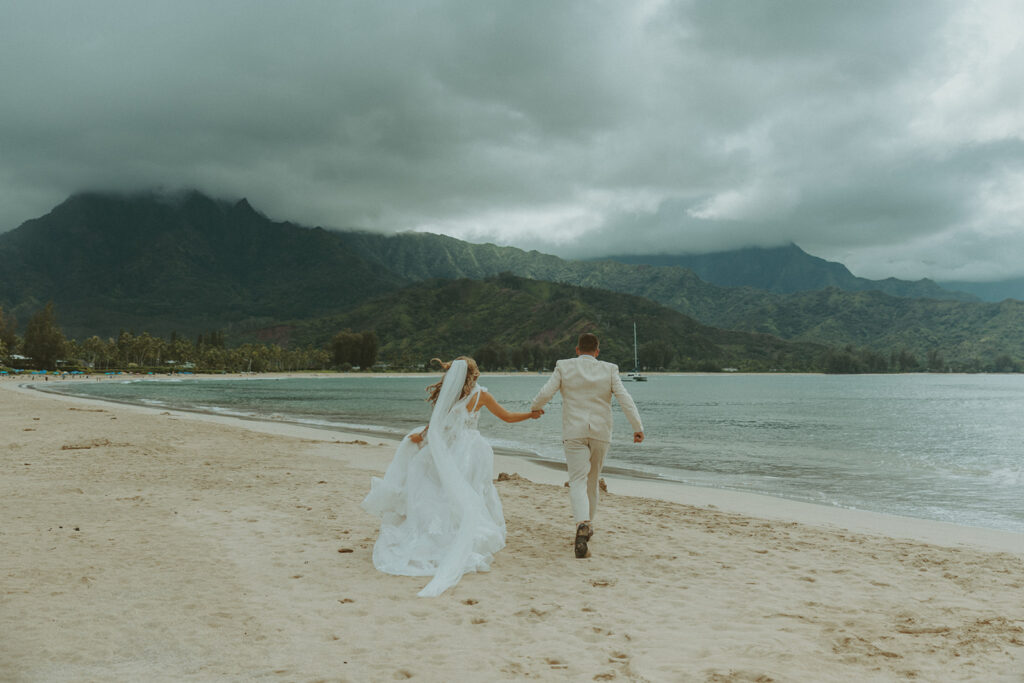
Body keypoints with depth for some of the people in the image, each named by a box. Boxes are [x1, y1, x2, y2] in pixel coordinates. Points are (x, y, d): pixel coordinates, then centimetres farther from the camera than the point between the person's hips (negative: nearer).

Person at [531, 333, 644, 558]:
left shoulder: (564, 367, 0)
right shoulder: (609, 370, 3)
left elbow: (545, 393, -6)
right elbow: (625, 398, -6)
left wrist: (534, 408, 14)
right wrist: (638, 427, -5)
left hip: (574, 432, -2)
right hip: (601, 432, 2)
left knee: (578, 482, -7)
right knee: (592, 481, 17)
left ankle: (582, 525, -31)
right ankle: (587, 526, 28)